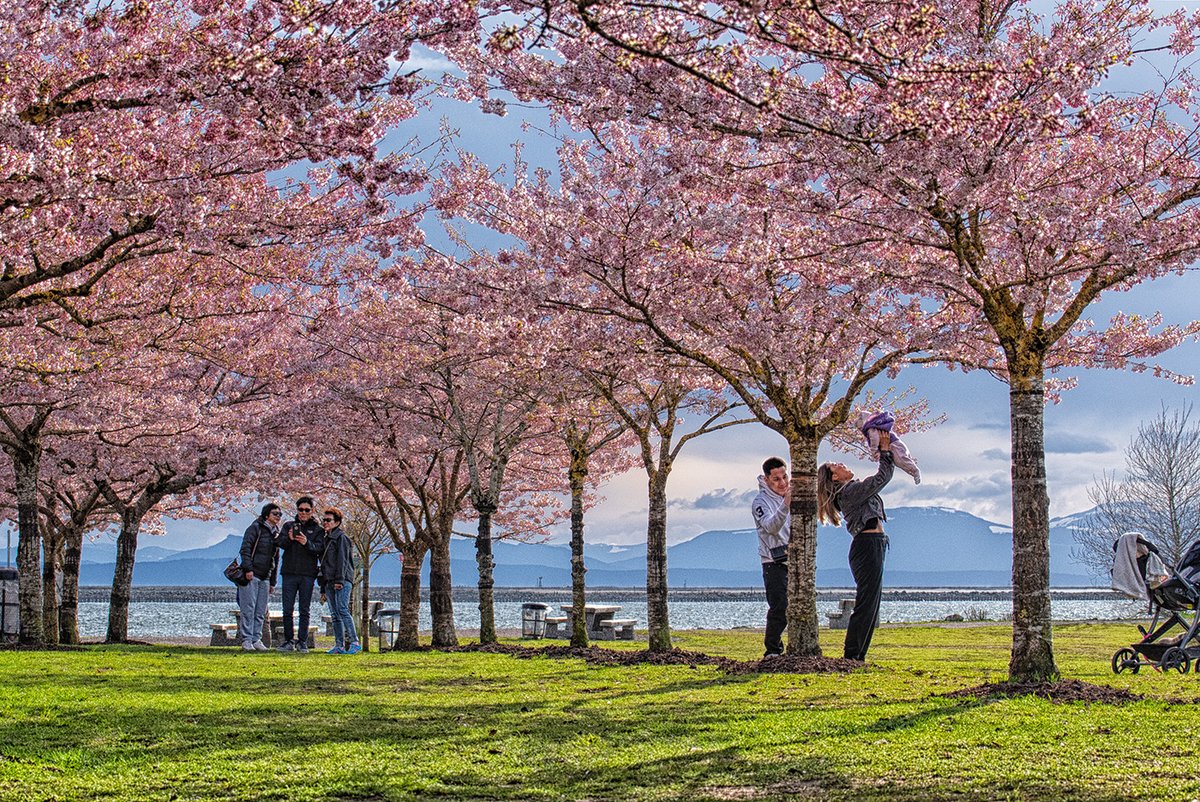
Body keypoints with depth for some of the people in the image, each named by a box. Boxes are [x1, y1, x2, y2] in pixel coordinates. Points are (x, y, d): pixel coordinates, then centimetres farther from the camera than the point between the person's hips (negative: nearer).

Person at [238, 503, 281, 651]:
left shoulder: (276, 533, 17)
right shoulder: (256, 528, -3)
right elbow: (245, 548, -11)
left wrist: (273, 582, 18)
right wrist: (248, 569, -20)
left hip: (265, 578, 7)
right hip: (251, 575, -7)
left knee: (261, 611, 5)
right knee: (248, 608, -7)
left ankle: (256, 639, 10)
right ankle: (247, 640, -5)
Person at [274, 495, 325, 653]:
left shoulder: (317, 529, 8)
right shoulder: (288, 526, 13)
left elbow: (319, 548, -6)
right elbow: (279, 543, -1)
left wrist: (307, 543, -26)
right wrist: (288, 539, -23)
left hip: (307, 574, -1)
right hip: (289, 573, 1)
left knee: (304, 610, 1)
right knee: (287, 609, 1)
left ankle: (302, 642, 4)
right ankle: (289, 641, 9)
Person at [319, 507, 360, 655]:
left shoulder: (341, 538, 0)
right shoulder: (326, 539, 24)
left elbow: (342, 560, -12)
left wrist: (339, 579, -22)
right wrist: (323, 587, 22)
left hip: (342, 581, -9)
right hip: (329, 582, 9)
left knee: (342, 610, -19)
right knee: (334, 614, 4)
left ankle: (354, 642, -22)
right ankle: (339, 645, 4)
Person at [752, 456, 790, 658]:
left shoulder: (793, 494, 9)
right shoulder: (761, 501, -8)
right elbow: (771, 527, -27)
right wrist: (785, 505, -41)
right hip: (775, 563, -6)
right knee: (779, 608, -13)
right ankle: (772, 650, -3)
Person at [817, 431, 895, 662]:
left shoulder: (849, 490, 18)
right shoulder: (850, 491, -11)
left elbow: (880, 478, 30)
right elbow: (883, 477, -11)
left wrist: (883, 450, 24)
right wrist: (885, 450, 1)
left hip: (870, 549, 10)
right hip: (869, 545, -10)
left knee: (870, 604, 11)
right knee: (866, 604, -11)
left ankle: (856, 656, 12)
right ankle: (851, 657, -11)